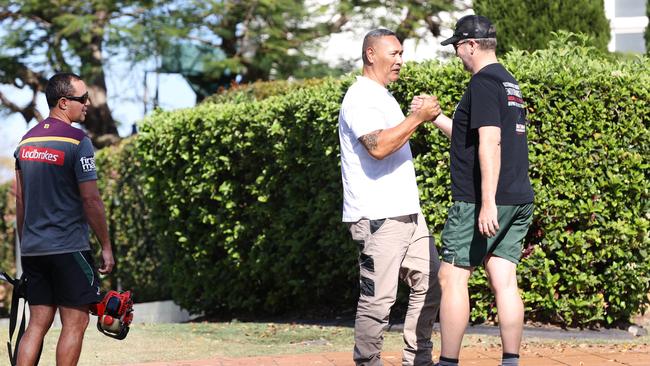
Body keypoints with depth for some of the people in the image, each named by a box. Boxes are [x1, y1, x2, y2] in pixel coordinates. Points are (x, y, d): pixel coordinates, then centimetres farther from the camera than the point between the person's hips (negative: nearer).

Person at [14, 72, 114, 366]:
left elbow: (20, 199, 15)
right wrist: (106, 247, -5)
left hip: (32, 250, 7)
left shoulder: (27, 140, 11)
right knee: (75, 322, -1)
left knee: (37, 324, 8)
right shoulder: (77, 141, -11)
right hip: (68, 248, -7)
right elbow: (91, 200, -12)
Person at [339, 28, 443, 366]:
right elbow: (378, 146, -26)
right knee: (378, 298, -8)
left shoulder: (383, 96, 21)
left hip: (407, 212, 10)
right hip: (377, 218, -10)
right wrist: (418, 117, -22)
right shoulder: (361, 98, -11)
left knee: (429, 285, 9)